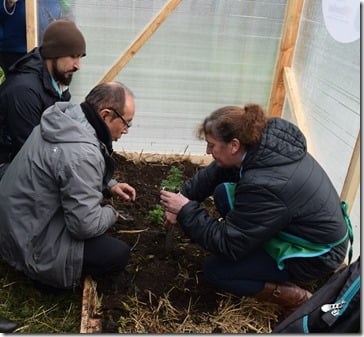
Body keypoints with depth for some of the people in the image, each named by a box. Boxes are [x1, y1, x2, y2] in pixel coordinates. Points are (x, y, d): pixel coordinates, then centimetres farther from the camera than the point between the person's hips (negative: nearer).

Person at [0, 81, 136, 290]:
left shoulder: (64, 118, -3)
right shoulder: (81, 154, -32)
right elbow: (86, 225, -27)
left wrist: (110, 185, 5)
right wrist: (111, 214, -6)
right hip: (31, 248, -9)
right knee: (118, 254, -11)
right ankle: (44, 272, 2)